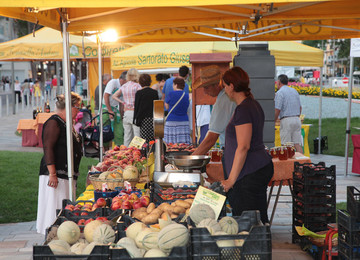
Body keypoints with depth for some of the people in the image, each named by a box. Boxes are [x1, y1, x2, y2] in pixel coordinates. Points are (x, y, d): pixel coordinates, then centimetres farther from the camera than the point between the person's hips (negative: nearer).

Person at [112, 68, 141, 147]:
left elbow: (114, 96, 17)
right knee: (137, 135, -5)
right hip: (134, 112, -6)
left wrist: (123, 102, 11)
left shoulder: (123, 86, 11)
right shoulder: (137, 85, -7)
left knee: (127, 135, 10)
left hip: (126, 112, 6)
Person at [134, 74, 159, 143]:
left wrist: (136, 120, 5)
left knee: (145, 140, -4)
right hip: (154, 118, 3)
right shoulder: (155, 92, 4)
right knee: (154, 139, 5)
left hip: (144, 119, -3)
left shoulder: (139, 93, -5)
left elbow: (136, 107, -2)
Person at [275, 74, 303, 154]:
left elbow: (277, 110, -13)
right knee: (297, 144, 6)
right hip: (297, 120, 7)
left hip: (286, 120, -7)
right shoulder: (295, 91, 16)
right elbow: (300, 107, 21)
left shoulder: (279, 93, -7)